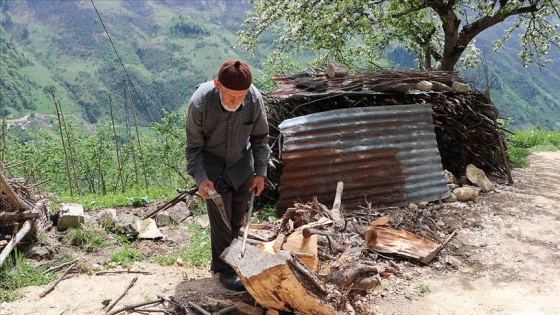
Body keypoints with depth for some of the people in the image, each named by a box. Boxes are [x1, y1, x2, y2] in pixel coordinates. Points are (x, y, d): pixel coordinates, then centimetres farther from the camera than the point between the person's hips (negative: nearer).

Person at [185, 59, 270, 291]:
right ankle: (225, 269, 11)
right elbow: (194, 146, -16)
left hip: (242, 162, 3)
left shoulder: (255, 99, -23)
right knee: (220, 218, -5)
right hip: (212, 164, -3)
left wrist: (260, 171, -7)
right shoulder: (200, 102, -30)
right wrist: (200, 177, -26)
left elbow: (260, 137, -6)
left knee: (238, 217, 13)